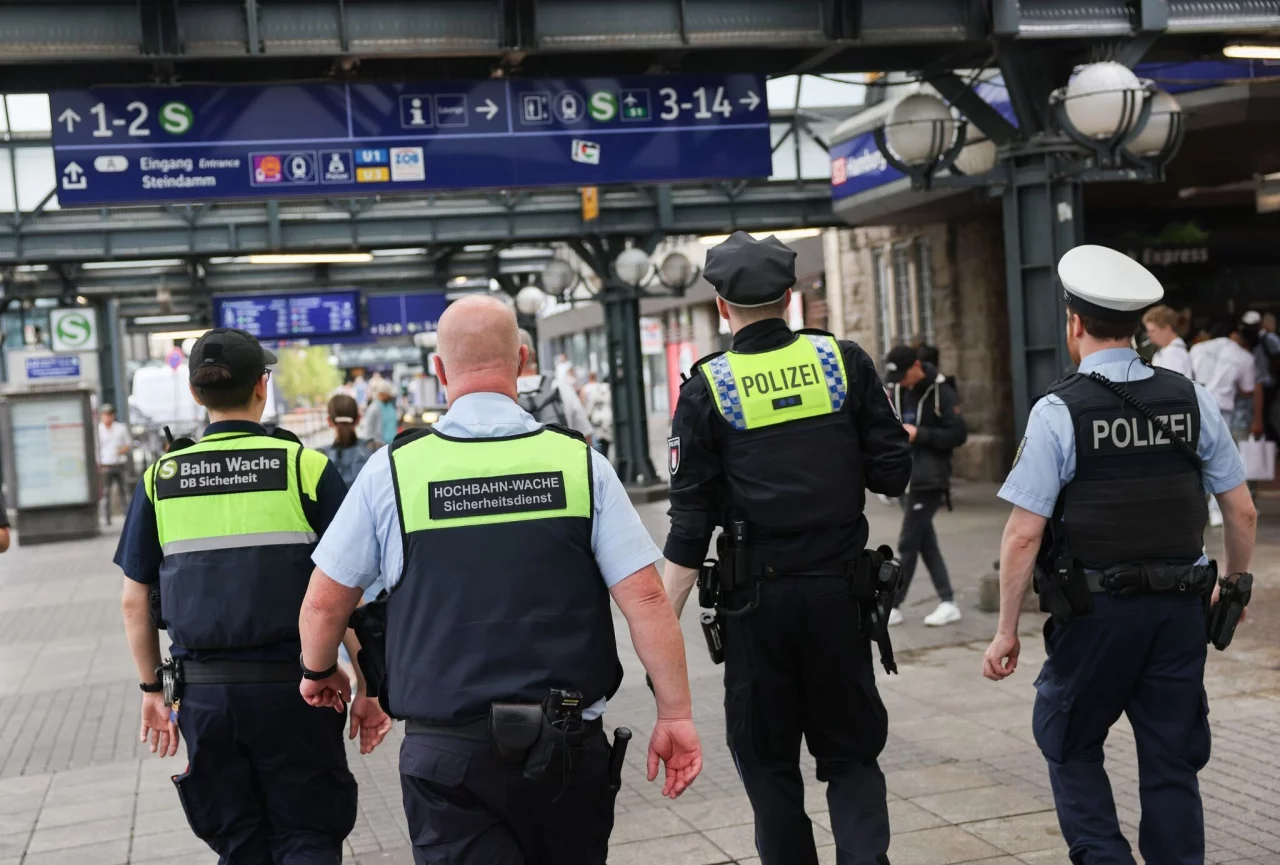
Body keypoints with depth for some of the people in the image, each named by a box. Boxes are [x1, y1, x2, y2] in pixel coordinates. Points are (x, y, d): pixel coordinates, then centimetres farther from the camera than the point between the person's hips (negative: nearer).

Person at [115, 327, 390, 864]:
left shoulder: (160, 478, 3)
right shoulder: (306, 467, -6)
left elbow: (134, 601, 6)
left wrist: (152, 690, 17)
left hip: (204, 691, 3)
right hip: (290, 681, -3)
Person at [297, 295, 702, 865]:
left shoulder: (393, 469, -4)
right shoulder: (578, 461, -3)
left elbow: (324, 603, 5)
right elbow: (644, 598, -7)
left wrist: (318, 674, 25)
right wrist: (675, 715, 2)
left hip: (449, 749, -1)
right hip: (569, 744, 2)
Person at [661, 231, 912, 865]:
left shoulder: (707, 387, -4)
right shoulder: (844, 361, 0)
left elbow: (690, 523, -7)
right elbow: (893, 473, 0)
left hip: (758, 600, -1)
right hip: (840, 591, 2)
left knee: (767, 758, 14)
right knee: (851, 752, 13)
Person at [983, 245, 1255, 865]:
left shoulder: (1058, 411, -11)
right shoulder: (1192, 400, 1)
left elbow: (1024, 536, -13)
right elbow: (1242, 511, 7)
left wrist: (1006, 630, -4)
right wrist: (1235, 585, 24)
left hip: (1094, 611, -4)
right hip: (1180, 608, 4)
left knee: (1070, 745, 16)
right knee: (1172, 761, 13)